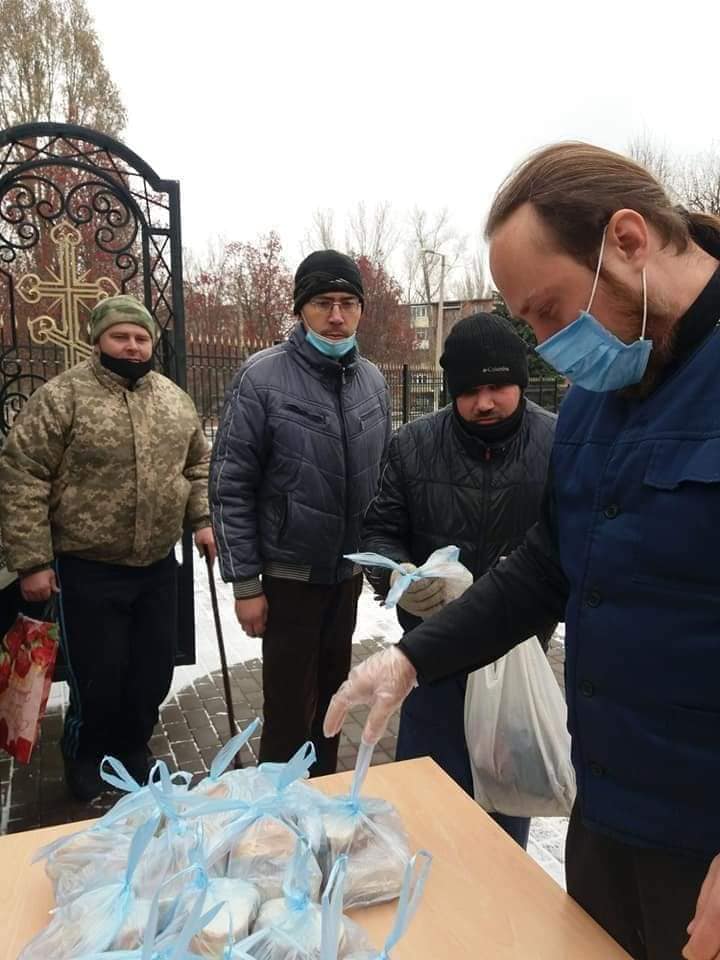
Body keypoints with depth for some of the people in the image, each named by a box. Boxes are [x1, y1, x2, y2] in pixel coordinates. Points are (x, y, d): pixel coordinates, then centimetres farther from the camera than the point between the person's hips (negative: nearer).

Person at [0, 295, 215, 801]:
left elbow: (198, 464, 17)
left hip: (158, 566, 5)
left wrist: (203, 519, 5)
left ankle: (133, 749, 39)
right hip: (88, 569, -5)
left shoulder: (174, 398, 7)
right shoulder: (62, 395, -10)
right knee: (99, 678, 5)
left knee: (154, 673, 14)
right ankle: (84, 758, 34)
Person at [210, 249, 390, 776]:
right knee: (290, 708, 4)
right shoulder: (263, 376, -13)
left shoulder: (372, 380, 3)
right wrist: (245, 582, -13)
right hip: (289, 573, -5)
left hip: (350, 572, 5)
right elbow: (231, 486, -12)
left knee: (331, 695, 18)